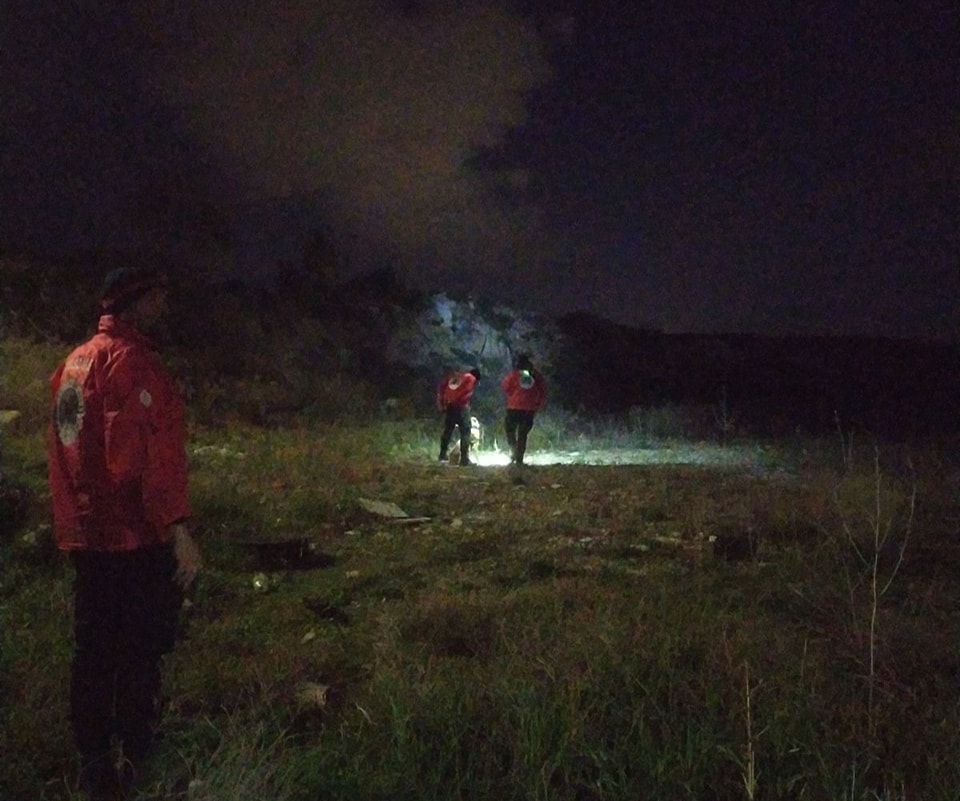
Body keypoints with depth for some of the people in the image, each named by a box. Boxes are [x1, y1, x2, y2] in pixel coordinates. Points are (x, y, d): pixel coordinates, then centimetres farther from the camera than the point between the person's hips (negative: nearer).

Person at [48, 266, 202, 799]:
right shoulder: (130, 358, -14)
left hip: (86, 535, 9)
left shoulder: (75, 362, 15)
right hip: (135, 537, -9)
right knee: (140, 653, 2)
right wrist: (179, 529, -24)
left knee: (95, 651, 15)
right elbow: (149, 453, -23)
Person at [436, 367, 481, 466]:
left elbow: (441, 385, 14)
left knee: (447, 430, 19)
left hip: (449, 405, 5)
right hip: (461, 406, -5)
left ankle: (443, 454, 26)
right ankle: (464, 459, -5)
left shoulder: (454, 375, 20)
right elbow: (467, 393, -8)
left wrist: (440, 403, 14)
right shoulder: (471, 379, 5)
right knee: (465, 432, 0)